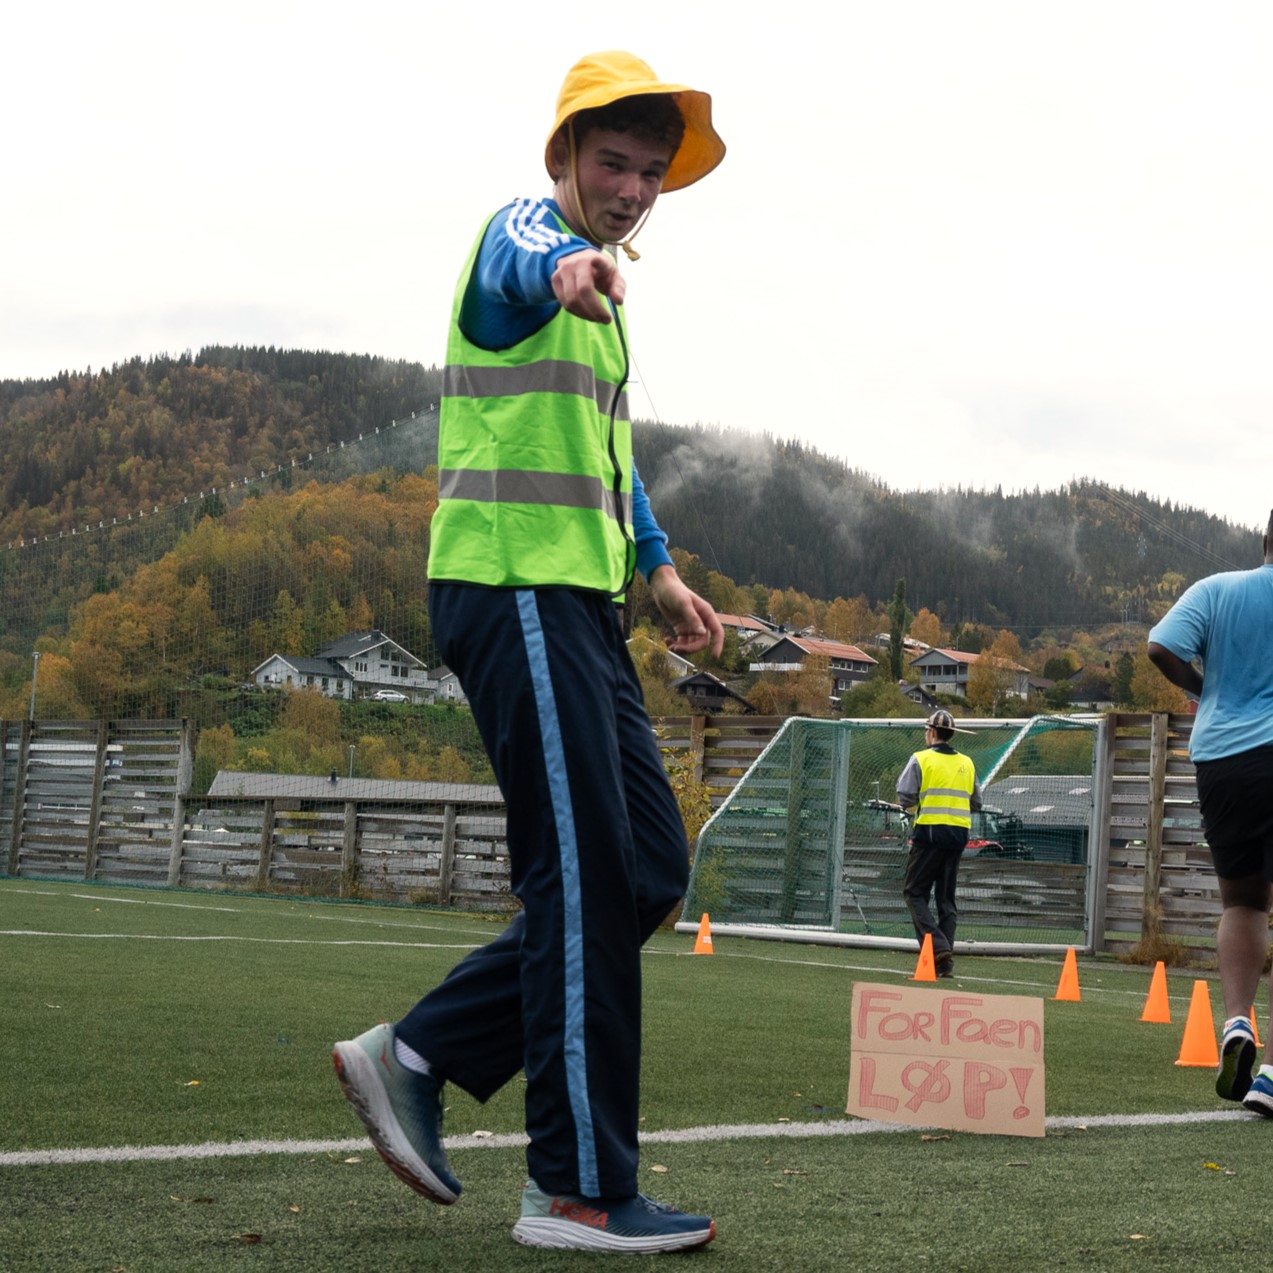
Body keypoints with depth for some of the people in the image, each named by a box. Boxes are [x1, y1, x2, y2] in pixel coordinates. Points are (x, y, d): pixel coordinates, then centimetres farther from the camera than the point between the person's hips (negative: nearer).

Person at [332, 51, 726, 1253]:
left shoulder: (599, 299, 23)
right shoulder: (526, 229, -6)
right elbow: (522, 267, -33)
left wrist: (656, 568, 24)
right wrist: (567, 272, -56)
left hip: (576, 601, 10)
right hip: (515, 587, -10)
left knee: (649, 869, 8)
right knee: (587, 879, -11)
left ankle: (414, 1057, 13)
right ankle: (580, 1191, -5)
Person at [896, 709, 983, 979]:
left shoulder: (921, 759, -4)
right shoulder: (966, 763, 12)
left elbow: (905, 797, -9)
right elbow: (976, 803, 14)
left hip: (930, 831, -5)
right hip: (959, 833, 5)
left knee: (915, 892, 1)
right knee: (946, 897, 11)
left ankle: (937, 946, -17)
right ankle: (946, 962, 7)